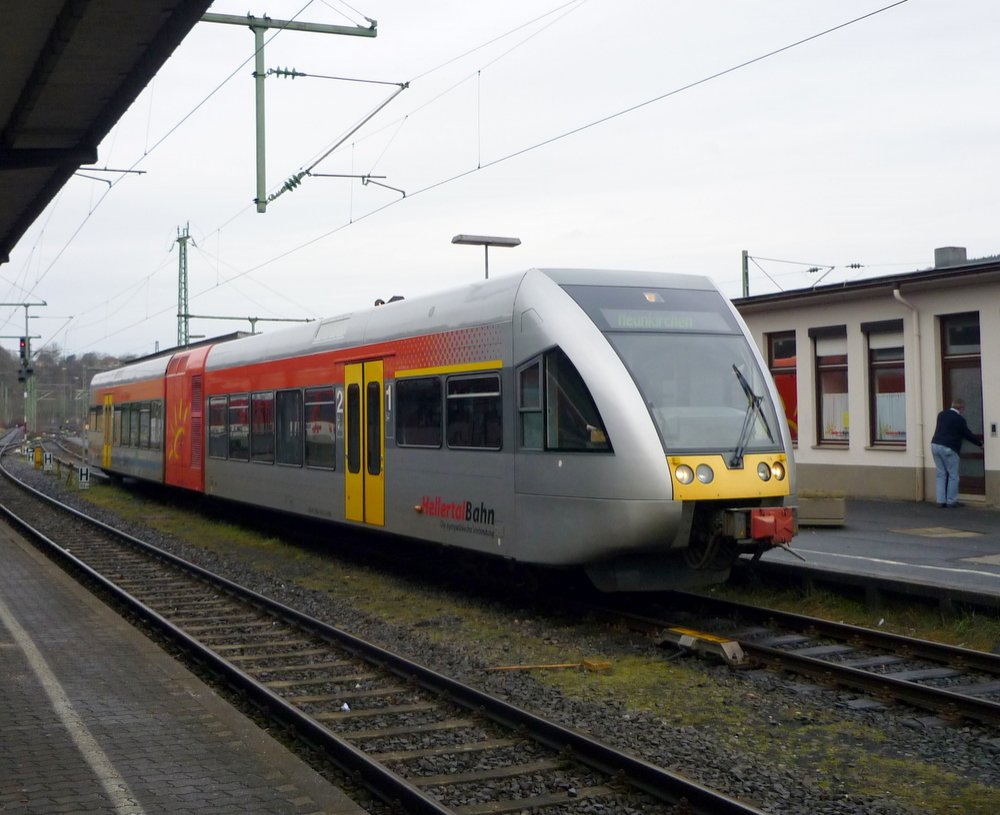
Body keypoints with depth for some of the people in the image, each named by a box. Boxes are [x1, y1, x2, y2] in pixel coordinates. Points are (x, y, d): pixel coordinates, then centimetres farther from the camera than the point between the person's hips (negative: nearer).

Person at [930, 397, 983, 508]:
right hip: (948, 448, -6)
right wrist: (980, 444, 17)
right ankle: (951, 501, 5)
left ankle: (941, 501, 8)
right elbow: (968, 434, 1)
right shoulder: (960, 419, -7)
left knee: (941, 475, 11)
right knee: (953, 476, 4)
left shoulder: (941, 414, 12)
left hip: (935, 445, 6)